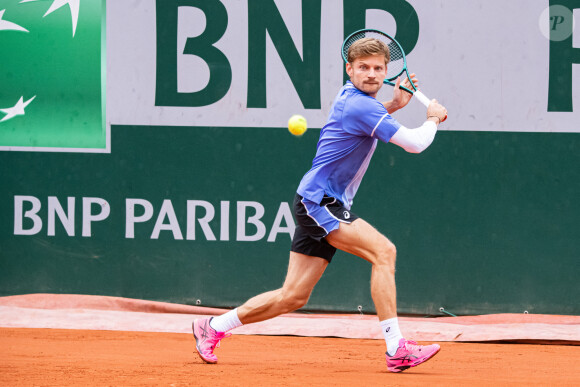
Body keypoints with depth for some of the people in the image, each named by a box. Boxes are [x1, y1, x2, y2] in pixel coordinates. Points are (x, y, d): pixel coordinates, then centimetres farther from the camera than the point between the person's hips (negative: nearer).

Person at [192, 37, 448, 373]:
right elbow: (415, 144, -20)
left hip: (326, 206, 10)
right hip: (318, 202, -10)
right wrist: (433, 119, 1)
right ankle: (396, 349, -28)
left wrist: (394, 105, 21)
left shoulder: (351, 96, 12)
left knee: (293, 296, 9)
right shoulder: (359, 106, -18)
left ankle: (213, 327, 22)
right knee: (383, 250, -24)